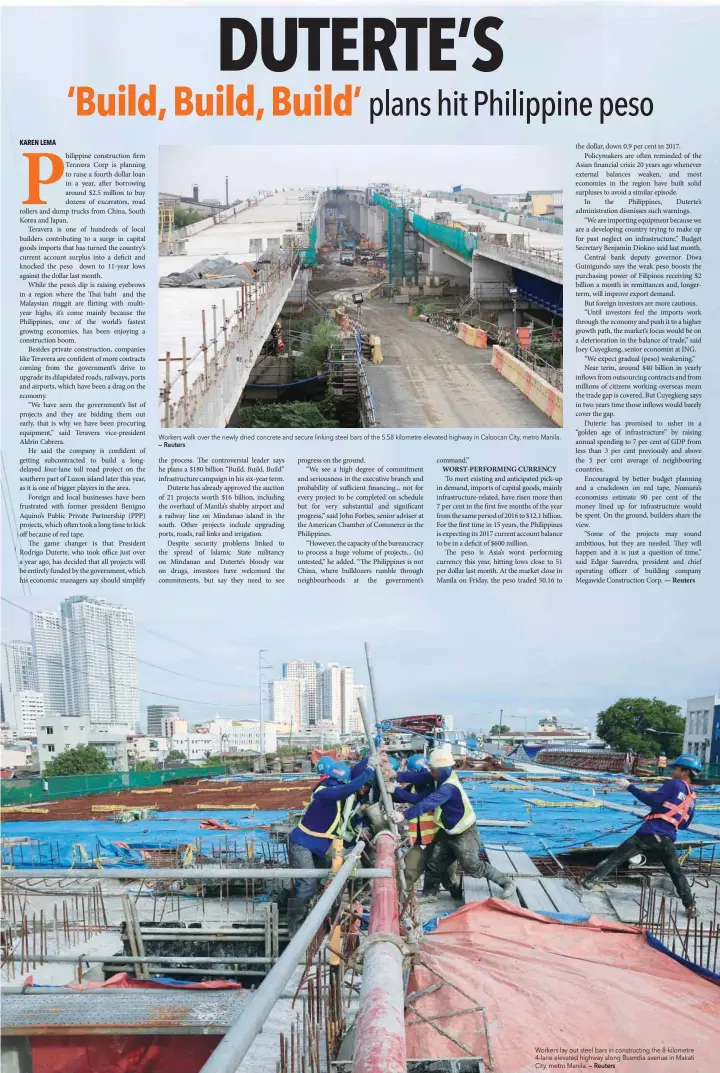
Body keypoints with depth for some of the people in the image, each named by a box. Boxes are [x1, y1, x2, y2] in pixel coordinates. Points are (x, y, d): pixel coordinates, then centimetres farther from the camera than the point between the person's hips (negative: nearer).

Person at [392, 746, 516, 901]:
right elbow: (418, 777, -8)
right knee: (434, 863, 12)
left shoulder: (449, 788, -33)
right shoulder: (440, 778, -6)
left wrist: (404, 815, -45)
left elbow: (427, 804, -41)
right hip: (448, 832, 9)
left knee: (472, 867, -7)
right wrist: (397, 775, -22)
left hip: (464, 833, -9)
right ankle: (429, 893, 30)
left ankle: (507, 882, 8)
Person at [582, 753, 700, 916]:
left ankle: (591, 881, -4)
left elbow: (653, 800, -14)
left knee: (616, 857, -1)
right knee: (677, 873, 21)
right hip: (668, 839, 5)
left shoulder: (674, 784, -3)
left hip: (651, 832, -5)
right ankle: (691, 907, 14)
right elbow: (684, 825, 24)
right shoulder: (692, 797, 18)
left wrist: (629, 786, -12)